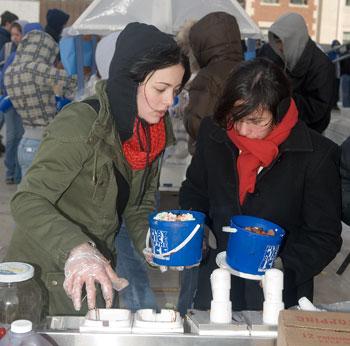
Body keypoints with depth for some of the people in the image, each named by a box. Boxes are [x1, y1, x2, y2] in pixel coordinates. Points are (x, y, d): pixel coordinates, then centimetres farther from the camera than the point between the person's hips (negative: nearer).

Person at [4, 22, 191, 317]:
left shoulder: (151, 132, -1)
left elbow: (138, 205, 5)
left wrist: (150, 238, -16)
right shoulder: (80, 125, -26)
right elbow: (28, 202, -30)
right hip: (44, 276, -7)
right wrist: (76, 249, -46)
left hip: (94, 271, 7)